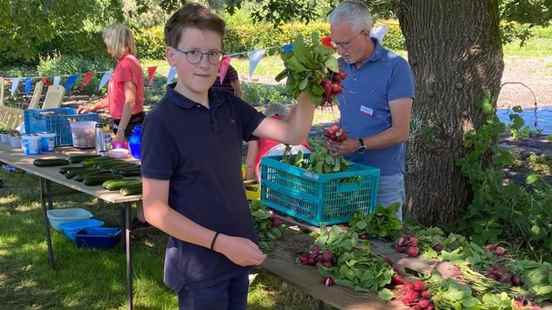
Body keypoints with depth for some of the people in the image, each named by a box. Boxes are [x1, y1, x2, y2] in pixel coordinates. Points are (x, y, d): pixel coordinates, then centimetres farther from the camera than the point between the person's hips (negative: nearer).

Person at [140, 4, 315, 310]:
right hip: (199, 264, -6)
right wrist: (221, 243, -20)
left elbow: (292, 134, -2)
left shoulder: (228, 105, 3)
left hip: (238, 252, 6)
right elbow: (155, 210, -17)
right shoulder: (162, 121, -16)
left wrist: (308, 89, -18)